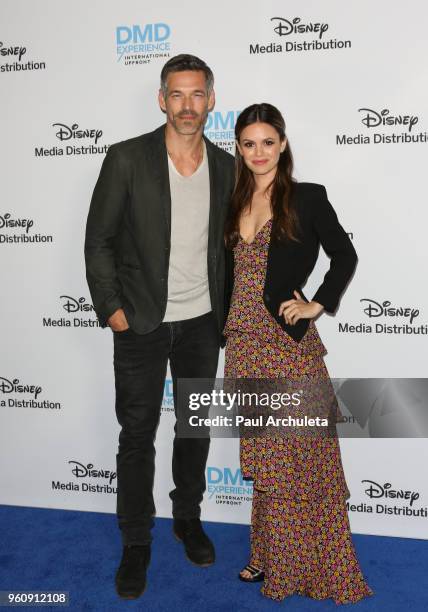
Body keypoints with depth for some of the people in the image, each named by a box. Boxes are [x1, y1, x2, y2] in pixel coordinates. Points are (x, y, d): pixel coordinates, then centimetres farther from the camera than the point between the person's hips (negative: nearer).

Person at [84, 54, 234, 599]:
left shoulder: (226, 167, 3)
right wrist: (110, 307, -9)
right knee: (137, 434, 6)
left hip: (202, 323, 4)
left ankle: (188, 517, 38)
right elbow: (98, 239, -5)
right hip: (141, 324, -3)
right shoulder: (127, 158, -8)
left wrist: (224, 309, 7)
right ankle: (136, 543, 25)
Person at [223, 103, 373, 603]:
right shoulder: (235, 202, 10)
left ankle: (309, 561, 23)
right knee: (264, 455, 14)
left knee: (297, 454, 3)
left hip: (288, 342, -5)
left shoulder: (307, 198, -3)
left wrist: (317, 305, -8)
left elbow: (344, 256, 1)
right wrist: (228, 332, 12)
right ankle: (273, 556, 32)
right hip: (244, 342, 5)